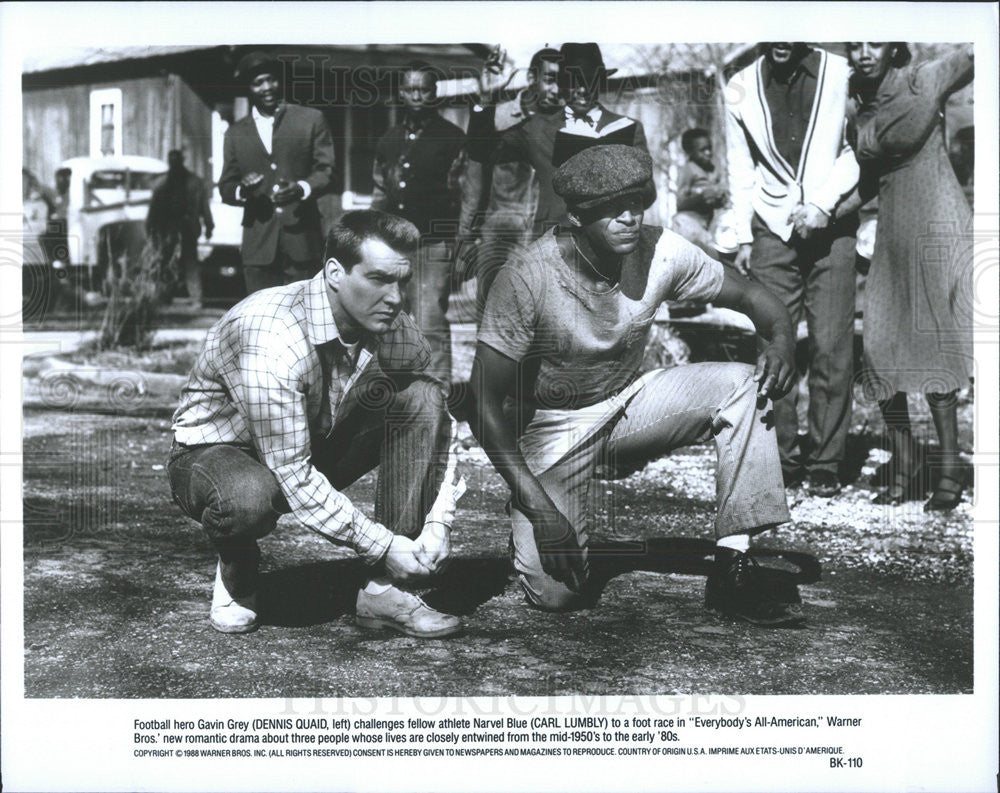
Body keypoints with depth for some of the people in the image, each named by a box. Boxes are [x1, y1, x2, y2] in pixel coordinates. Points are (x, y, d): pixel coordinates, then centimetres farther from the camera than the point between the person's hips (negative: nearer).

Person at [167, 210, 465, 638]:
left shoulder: (395, 332, -13)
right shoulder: (272, 338, -33)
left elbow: (437, 421, -2)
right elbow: (291, 477, -33)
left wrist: (438, 523, -15)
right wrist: (384, 546, -30)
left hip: (317, 444, 6)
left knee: (422, 396, -16)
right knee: (249, 497, -43)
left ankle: (384, 589, -16)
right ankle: (236, 570, -2)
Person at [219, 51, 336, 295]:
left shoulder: (311, 119, 10)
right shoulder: (236, 133, 17)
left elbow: (326, 170, 5)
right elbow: (225, 187, 16)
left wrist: (302, 189, -17)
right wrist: (242, 191, -9)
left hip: (301, 240, -2)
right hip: (258, 245, 2)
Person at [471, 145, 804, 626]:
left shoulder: (661, 252, -15)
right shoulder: (528, 277, -26)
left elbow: (750, 296, 0)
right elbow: (485, 401, -22)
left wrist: (782, 339, -26)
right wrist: (539, 508, -29)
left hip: (628, 402, 4)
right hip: (553, 424, -4)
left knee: (744, 384, -20)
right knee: (557, 593, -18)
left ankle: (732, 569, -16)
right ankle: (526, 527, 20)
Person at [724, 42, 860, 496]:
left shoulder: (841, 74, 2)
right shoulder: (741, 88, 8)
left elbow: (857, 149, 1)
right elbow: (740, 169, 12)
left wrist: (823, 202, -13)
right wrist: (743, 239, 7)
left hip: (831, 227, -1)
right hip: (772, 229, 2)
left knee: (832, 348, -6)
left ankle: (824, 463, 2)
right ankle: (781, 459, 6)